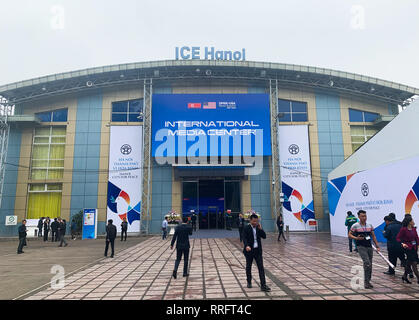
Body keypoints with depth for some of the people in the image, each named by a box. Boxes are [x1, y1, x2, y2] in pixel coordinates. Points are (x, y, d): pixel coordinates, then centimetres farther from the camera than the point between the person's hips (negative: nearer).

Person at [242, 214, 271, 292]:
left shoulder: (258, 228, 4)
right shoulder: (246, 228, -11)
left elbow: (264, 236, -1)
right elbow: (244, 238, -20)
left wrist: (260, 229, -14)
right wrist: (247, 246, -38)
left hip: (258, 250, 3)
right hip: (249, 250, -3)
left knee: (261, 268, -2)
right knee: (248, 267, 13)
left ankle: (263, 285, 0)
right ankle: (249, 282, 32)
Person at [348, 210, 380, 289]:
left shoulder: (370, 225, 9)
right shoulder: (355, 226, -6)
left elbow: (373, 236, 14)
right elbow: (349, 234, -1)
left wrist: (377, 246, 8)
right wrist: (356, 238, -18)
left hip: (369, 246, 5)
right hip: (361, 246, -5)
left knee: (370, 265, 9)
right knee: (367, 263, -18)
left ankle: (368, 281, 24)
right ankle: (366, 282, -9)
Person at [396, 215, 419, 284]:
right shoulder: (403, 229, -12)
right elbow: (398, 238, -12)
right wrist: (402, 243, -27)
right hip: (408, 248, -7)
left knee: (409, 263, 13)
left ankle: (405, 276, 25)